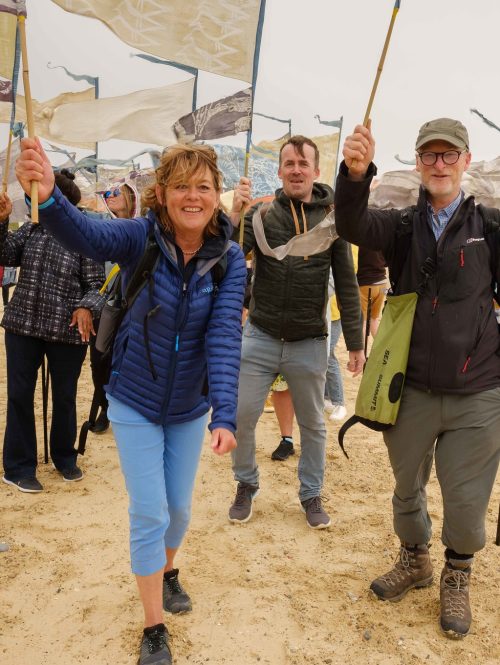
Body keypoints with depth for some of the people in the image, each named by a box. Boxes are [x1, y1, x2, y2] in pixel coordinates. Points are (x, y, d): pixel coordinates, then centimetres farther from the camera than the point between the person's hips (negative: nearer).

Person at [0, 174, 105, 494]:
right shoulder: (30, 230, 6)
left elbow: (96, 285, -7)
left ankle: (65, 458, 33)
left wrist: (87, 307, -25)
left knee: (65, 397, 12)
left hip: (68, 331, -3)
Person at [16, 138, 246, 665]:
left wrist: (224, 415, -33)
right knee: (149, 514, 2)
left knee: (178, 508, 17)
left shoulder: (230, 259, -14)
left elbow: (224, 336, -23)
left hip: (189, 408, 2)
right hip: (135, 403, -2)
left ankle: (166, 571, 50)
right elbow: (89, 236, -38)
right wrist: (48, 197, -59)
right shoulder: (141, 236, -17)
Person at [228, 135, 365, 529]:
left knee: (313, 425, 13)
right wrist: (235, 213, -24)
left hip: (310, 344, 0)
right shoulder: (262, 213, 0)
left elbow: (347, 284, 1)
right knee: (241, 416, 5)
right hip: (260, 338, 1)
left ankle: (311, 494, 33)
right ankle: (246, 485, 29)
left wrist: (356, 343, 1)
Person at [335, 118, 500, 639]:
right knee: (407, 487, 18)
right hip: (411, 391, 1)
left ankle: (457, 577, 39)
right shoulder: (401, 226, 0)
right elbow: (352, 225, -20)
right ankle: (414, 560, 45)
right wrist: (356, 172, -38)